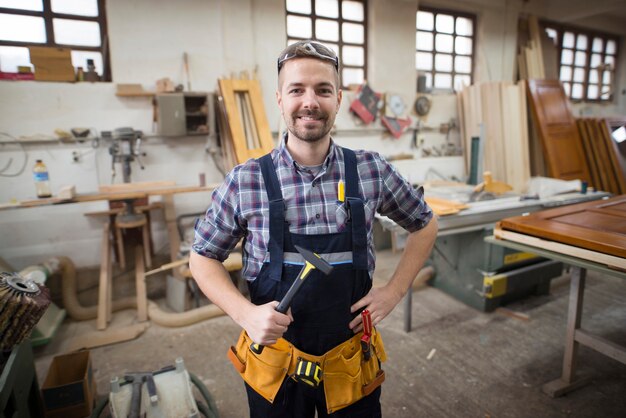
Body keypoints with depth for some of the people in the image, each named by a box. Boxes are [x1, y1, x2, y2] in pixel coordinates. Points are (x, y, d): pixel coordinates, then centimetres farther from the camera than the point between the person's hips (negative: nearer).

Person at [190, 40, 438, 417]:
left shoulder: (372, 171, -9)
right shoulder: (245, 181, -13)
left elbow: (425, 225, 6)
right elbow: (203, 257, -2)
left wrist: (394, 291, -4)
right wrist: (245, 313, -17)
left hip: (353, 363, 1)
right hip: (274, 361, 0)